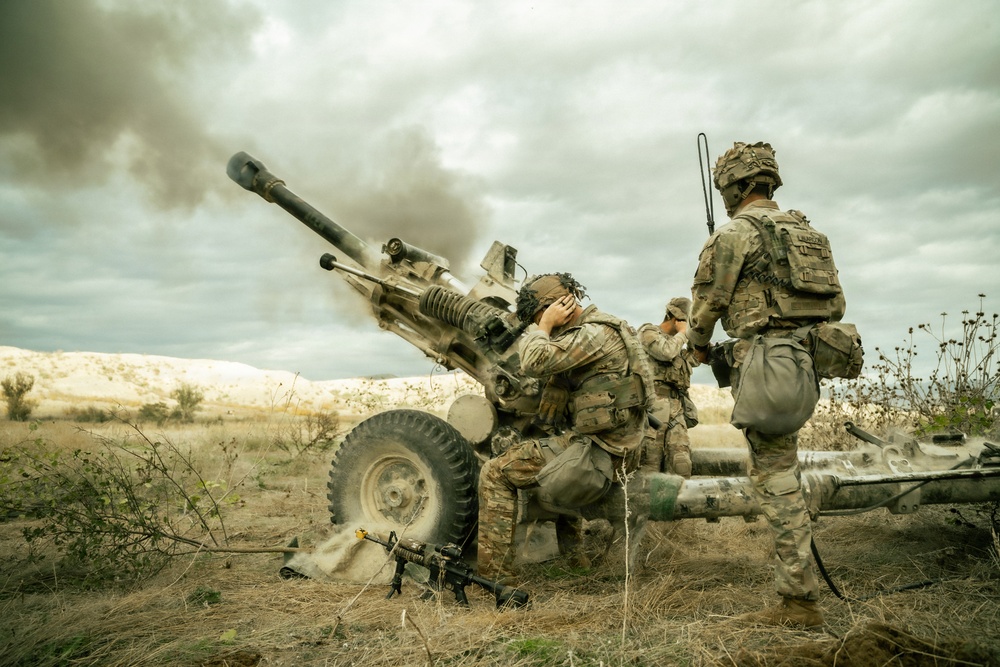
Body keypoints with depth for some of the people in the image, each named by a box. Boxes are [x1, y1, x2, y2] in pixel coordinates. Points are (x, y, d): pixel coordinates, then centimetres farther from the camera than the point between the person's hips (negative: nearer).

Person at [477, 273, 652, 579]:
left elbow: (533, 363, -24)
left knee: (496, 473, -5)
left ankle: (492, 574, -2)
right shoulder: (598, 329, 16)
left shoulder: (595, 333, -17)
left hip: (598, 450, -11)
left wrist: (545, 325, -10)